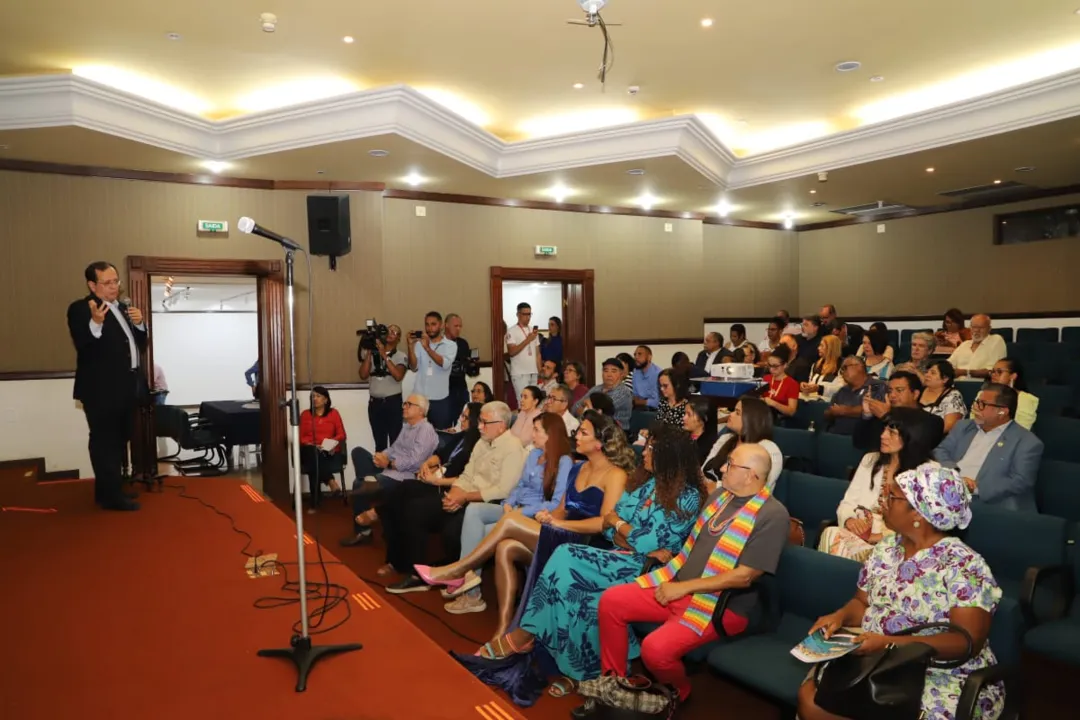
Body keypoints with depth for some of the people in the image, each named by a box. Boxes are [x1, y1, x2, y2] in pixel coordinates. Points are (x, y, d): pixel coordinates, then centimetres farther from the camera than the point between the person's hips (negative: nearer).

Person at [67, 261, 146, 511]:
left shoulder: (123, 308, 15)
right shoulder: (80, 309, -9)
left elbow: (140, 345, 16)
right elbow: (83, 347, -21)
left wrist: (139, 324, -3)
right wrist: (95, 324, -39)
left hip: (126, 387, 8)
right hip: (101, 389, -8)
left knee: (119, 441, 15)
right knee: (105, 441, -5)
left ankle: (111, 490, 25)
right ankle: (111, 495, -1)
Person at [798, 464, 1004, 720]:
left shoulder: (964, 566, -14)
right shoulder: (886, 549, 6)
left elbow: (968, 642, -20)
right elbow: (863, 602, 15)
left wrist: (889, 643, -28)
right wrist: (841, 616, -8)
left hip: (941, 680, -5)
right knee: (811, 697, -18)